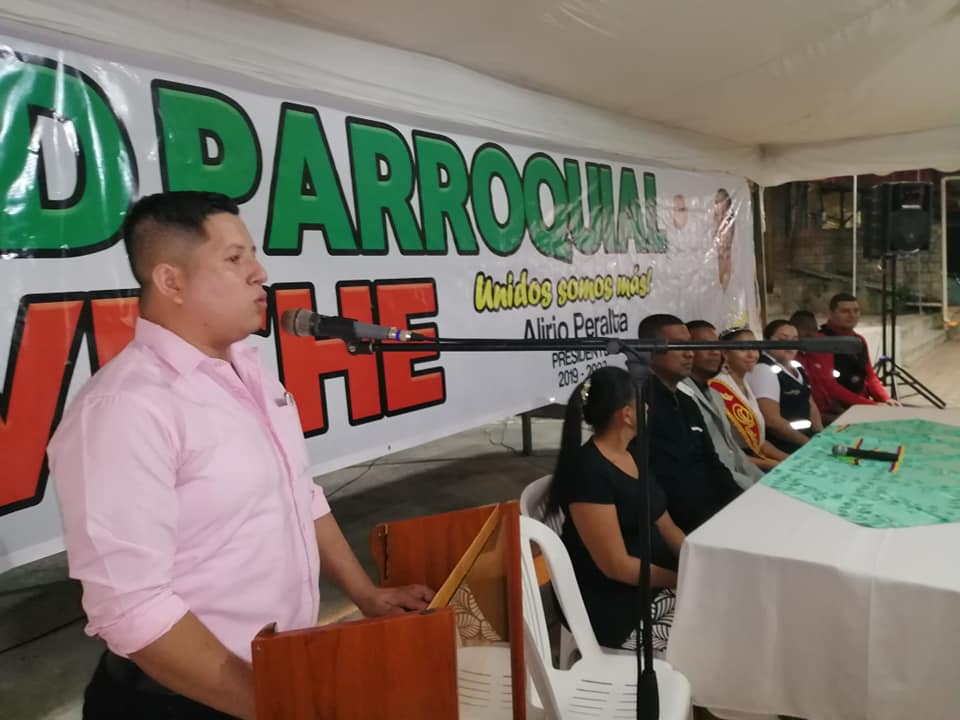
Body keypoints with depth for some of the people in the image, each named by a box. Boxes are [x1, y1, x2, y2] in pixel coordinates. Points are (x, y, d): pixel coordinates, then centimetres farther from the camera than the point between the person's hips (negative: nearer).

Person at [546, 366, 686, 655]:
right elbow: (617, 566, -21)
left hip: (657, 584, 9)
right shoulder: (587, 471, -21)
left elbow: (666, 527, 10)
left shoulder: (634, 455, 7)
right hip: (615, 608, -9)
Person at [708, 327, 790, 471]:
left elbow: (758, 439, 16)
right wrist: (774, 464, -16)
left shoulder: (744, 385, 13)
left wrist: (789, 459, 2)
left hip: (758, 461, 8)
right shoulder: (717, 390, -15)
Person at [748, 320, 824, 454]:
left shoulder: (797, 368, 14)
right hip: (781, 445, -9)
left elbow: (810, 405, 21)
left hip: (806, 435, 9)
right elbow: (772, 421, -21)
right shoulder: (763, 371, -15)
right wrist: (807, 442, -13)